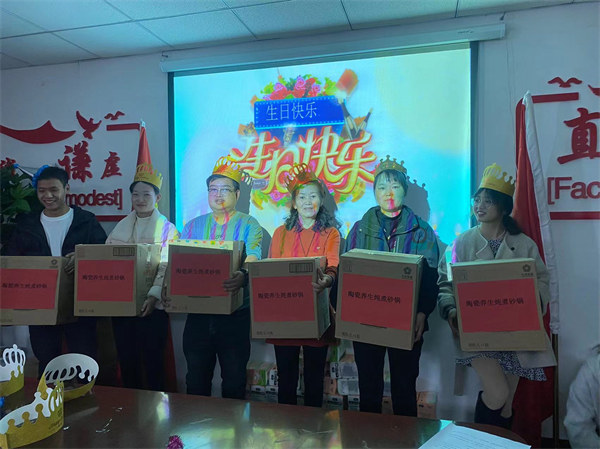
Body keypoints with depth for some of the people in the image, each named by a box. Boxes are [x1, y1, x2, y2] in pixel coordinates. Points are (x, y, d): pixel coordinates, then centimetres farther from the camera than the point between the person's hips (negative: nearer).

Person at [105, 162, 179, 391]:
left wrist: (153, 296, -24)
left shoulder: (167, 229, -3)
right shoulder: (121, 227, 12)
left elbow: (167, 267, -12)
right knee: (126, 361, 14)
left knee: (153, 363, 4)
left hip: (151, 307, -5)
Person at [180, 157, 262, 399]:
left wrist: (242, 277, -38)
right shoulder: (193, 226, 12)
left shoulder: (249, 226, 0)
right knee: (196, 378, 13)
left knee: (234, 380, 7)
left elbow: (252, 261, -16)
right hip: (198, 314, 3)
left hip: (235, 315, -3)